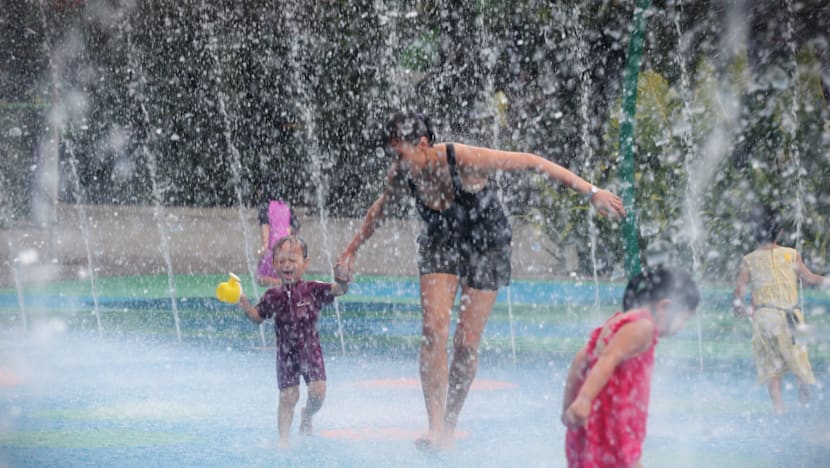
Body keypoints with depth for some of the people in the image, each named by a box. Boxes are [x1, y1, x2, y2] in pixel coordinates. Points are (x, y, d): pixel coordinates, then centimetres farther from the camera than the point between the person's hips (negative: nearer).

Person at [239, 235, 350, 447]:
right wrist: (246, 307, -9)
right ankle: (283, 438, 10)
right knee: (288, 396, 1)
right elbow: (258, 317, 9)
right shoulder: (273, 296, 1)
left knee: (318, 391, -12)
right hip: (286, 352, 1)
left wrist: (341, 282, -37)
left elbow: (339, 289, -15)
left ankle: (307, 416, 21)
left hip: (310, 350, -1)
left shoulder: (313, 290, -5)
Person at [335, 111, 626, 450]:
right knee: (434, 331, -17)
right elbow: (381, 209, 9)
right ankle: (436, 429, -20)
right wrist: (352, 249, 19)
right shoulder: (401, 176, -15)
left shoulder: (466, 161, -30)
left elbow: (533, 163, -24)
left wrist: (591, 192, -24)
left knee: (467, 344, -4)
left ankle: (450, 426, 11)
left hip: (486, 247, -3)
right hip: (440, 246, 3)